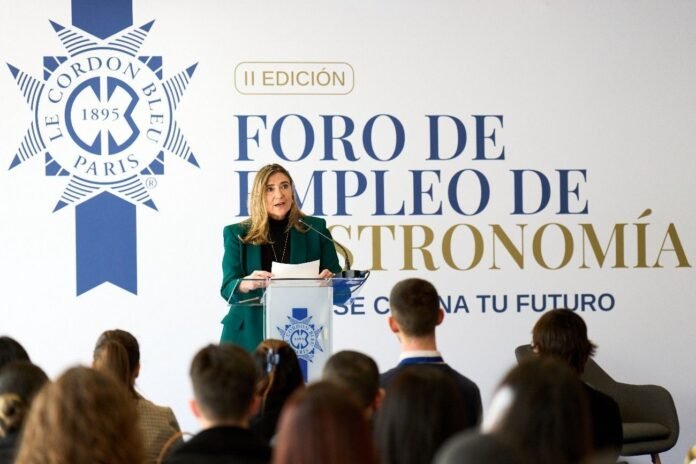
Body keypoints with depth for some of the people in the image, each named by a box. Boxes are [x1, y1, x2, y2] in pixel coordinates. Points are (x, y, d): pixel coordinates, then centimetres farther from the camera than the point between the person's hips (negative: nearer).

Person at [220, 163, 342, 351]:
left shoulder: (315, 228, 7)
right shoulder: (238, 234, 6)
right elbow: (228, 288, -1)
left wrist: (329, 280, -16)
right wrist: (247, 283, -23)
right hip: (250, 334, 0)